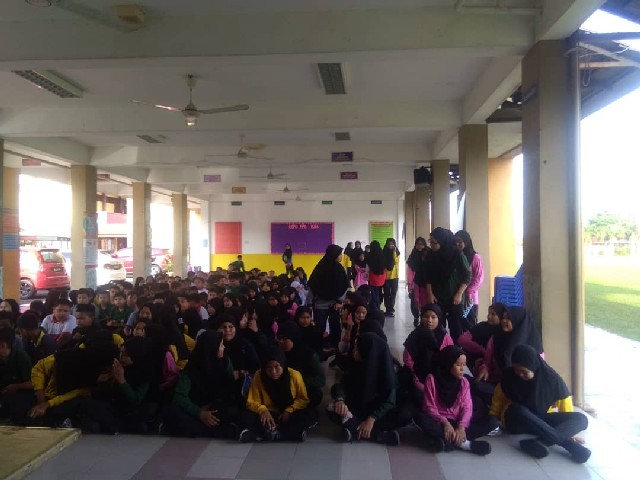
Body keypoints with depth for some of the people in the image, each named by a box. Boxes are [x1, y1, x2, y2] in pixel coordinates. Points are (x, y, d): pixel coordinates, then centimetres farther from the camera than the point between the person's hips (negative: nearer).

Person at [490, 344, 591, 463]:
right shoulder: (510, 375, -12)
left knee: (581, 419, -22)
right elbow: (499, 399, 1)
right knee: (516, 410, -38)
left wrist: (568, 432, -14)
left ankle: (538, 442, -45)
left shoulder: (552, 378, -13)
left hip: (541, 421, 2)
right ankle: (569, 445, -44)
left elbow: (564, 401, -10)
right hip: (516, 421, -1)